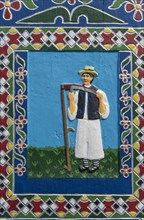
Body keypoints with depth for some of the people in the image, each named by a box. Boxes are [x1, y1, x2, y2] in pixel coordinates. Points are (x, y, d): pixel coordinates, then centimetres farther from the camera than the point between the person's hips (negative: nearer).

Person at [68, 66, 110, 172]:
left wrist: (101, 99, -18)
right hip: (81, 123, 3)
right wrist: (71, 100, -12)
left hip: (94, 123, -2)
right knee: (82, 144, 12)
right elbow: (72, 116, -1)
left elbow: (104, 114, -7)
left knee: (94, 144, 10)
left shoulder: (99, 92, -9)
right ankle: (85, 164, 33)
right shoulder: (77, 93, -2)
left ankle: (96, 164, 32)